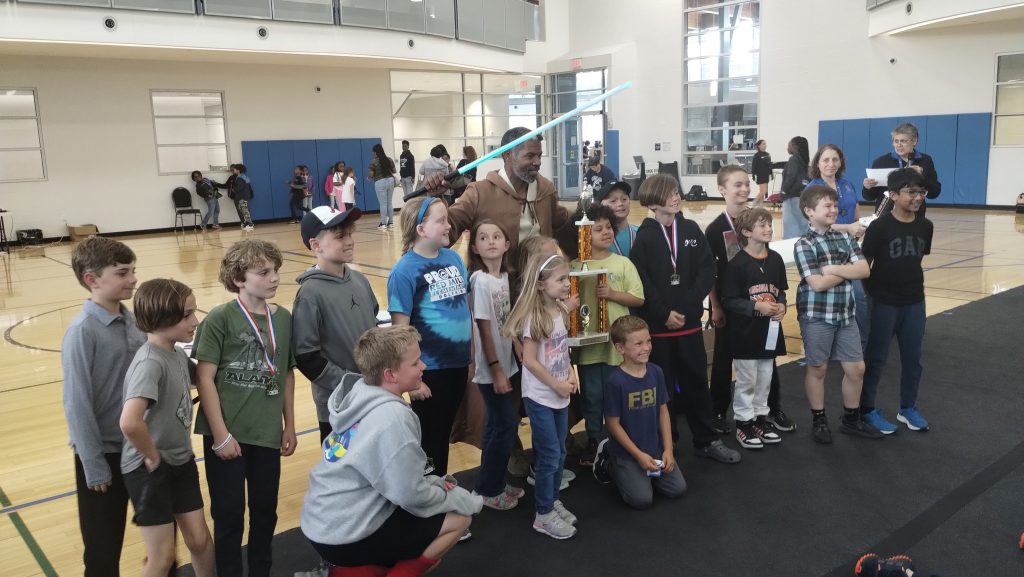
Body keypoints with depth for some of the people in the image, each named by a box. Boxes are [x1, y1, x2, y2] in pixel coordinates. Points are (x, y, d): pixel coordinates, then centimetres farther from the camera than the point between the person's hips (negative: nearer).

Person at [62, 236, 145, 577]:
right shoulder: (82, 331, -19)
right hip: (104, 453, -6)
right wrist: (94, 465, -14)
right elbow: (77, 404, -17)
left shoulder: (133, 320, 0)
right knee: (103, 548, 11)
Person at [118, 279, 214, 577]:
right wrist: (152, 456, -24)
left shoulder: (178, 353, -1)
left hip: (181, 460, 7)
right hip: (149, 469, -7)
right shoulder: (150, 363, -26)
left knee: (200, 540, 14)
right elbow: (130, 422, -39)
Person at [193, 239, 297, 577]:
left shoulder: (283, 318, 1)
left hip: (268, 433, 4)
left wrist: (289, 426, 10)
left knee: (265, 510, 15)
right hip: (227, 434, -4)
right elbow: (204, 378, -12)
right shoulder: (220, 319, -12)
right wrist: (220, 434, -14)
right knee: (228, 513, 9)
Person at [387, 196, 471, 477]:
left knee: (444, 435, 21)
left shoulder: (454, 258, 3)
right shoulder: (404, 271, -15)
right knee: (428, 440, 12)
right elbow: (400, 329, -14)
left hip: (458, 363, 6)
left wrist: (471, 357, 12)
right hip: (429, 369, -5)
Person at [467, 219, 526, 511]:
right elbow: (484, 328, -17)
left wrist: (507, 366, 10)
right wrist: (496, 370, -16)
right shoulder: (480, 280, -18)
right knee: (506, 425, 0)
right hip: (492, 369, -7)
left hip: (508, 364, 7)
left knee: (499, 425, 16)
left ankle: (496, 482, 30)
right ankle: (487, 489, 15)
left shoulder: (504, 276, 4)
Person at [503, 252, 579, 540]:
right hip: (540, 397, -7)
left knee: (559, 454, 16)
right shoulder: (534, 317, -20)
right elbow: (530, 360, -19)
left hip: (560, 396, 7)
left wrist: (571, 374, -1)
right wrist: (557, 384, -15)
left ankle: (552, 500, 33)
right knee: (549, 456, 0)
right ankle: (543, 515, 14)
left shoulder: (559, 311, 4)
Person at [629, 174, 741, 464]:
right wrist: (664, 313, -15)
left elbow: (708, 269, 0)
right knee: (663, 386, 7)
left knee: (697, 382, 13)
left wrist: (689, 304, -11)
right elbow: (641, 281, -11)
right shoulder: (645, 236, -5)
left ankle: (706, 440, 26)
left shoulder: (691, 229, 5)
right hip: (657, 325, -3)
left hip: (690, 321, 3)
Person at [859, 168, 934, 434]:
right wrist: (873, 293, -6)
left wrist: (910, 282, 12)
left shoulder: (926, 226, 0)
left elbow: (918, 259, 13)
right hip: (884, 303, -5)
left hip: (915, 302, 5)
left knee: (913, 358, 13)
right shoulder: (879, 227, -15)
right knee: (876, 358, 6)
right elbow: (864, 264, -10)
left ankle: (908, 408, 30)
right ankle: (867, 409, 18)